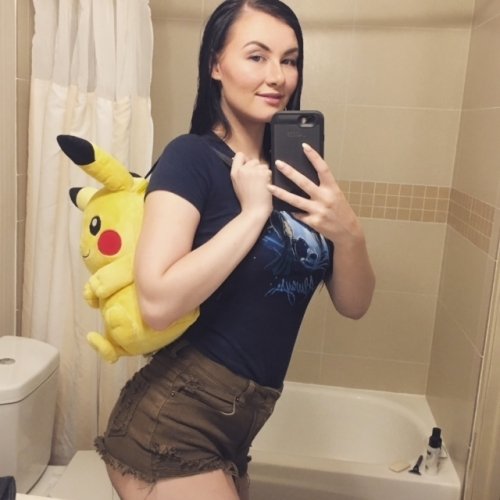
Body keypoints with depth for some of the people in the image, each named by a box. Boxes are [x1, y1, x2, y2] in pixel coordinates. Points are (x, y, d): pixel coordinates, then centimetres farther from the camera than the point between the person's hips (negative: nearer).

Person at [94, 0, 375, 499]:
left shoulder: (292, 170, 5)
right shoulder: (192, 156, -13)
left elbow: (353, 305, 2)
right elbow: (158, 302, -26)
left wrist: (348, 231, -16)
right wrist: (253, 211, -21)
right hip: (170, 429, -6)